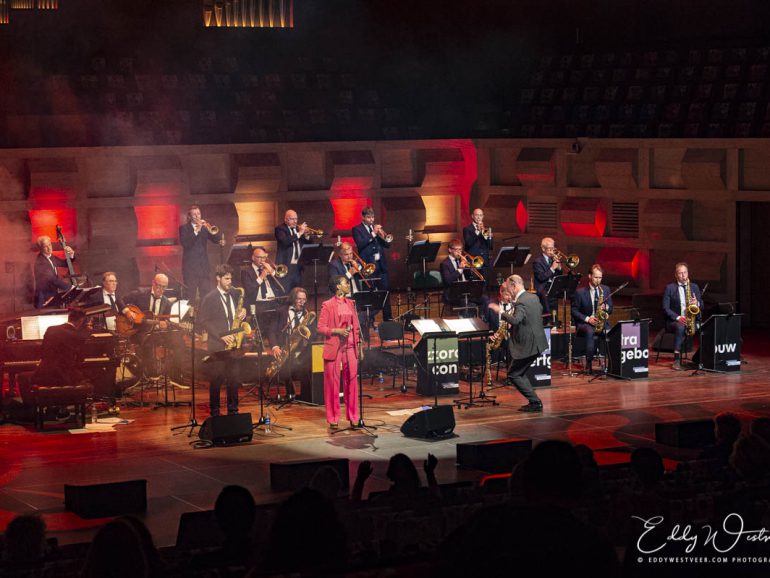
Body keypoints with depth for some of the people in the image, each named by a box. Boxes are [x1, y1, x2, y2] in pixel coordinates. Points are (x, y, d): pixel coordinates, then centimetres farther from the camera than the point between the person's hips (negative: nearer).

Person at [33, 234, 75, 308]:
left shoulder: (51, 257, 5)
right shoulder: (40, 262, -23)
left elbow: (65, 263, 18)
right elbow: (52, 279, -31)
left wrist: (71, 255, -4)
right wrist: (71, 286, -34)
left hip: (53, 296, 9)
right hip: (45, 300, -9)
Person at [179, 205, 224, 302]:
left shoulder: (204, 227, 13)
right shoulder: (184, 228, 1)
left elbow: (216, 239, 3)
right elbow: (185, 243, -16)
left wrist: (210, 229, -17)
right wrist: (196, 231, -22)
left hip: (204, 266, 4)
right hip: (190, 266, -4)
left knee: (206, 294, 1)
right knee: (190, 295, -6)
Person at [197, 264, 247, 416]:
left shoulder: (234, 295, 12)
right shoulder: (210, 298, -4)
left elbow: (239, 312, 22)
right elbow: (203, 321, -8)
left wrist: (242, 313, -3)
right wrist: (221, 335, -15)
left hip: (233, 343, 5)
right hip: (217, 345, -4)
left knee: (233, 379, 5)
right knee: (216, 380, 0)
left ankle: (233, 411, 13)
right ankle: (214, 413, 6)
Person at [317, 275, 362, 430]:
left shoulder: (351, 304, 12)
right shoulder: (328, 305, -3)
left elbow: (356, 327, 14)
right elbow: (320, 328, -5)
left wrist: (359, 346, 9)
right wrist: (336, 331, -18)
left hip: (350, 347, 4)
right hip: (333, 347, -4)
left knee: (351, 381, 3)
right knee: (333, 383, 0)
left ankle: (353, 417, 11)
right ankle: (333, 419, 6)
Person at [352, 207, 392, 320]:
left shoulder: (376, 228, 16)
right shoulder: (357, 229, 1)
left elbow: (387, 245, 13)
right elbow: (360, 244, -15)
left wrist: (385, 237, -9)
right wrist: (373, 234, -18)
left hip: (381, 264, 5)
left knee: (385, 291, 4)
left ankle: (388, 317, 9)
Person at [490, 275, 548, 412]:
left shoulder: (521, 303, -21)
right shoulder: (534, 297, 9)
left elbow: (515, 320, -37)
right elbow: (540, 311, 28)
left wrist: (500, 311, -27)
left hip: (527, 346, -10)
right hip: (537, 343, 10)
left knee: (513, 375, 0)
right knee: (519, 373, 19)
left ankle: (535, 402, -4)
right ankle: (534, 402, 17)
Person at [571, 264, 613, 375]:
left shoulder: (606, 290, 10)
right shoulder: (580, 292, -2)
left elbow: (610, 309, 13)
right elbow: (574, 311, -1)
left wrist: (606, 307, -11)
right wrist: (587, 319, -16)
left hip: (602, 322, 3)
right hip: (584, 323, -3)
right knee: (590, 332, -38)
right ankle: (588, 365, -34)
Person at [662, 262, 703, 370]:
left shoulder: (694, 287, 13)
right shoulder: (669, 288, 2)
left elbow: (701, 307, 12)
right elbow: (665, 308, -5)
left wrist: (697, 303, -13)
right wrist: (678, 317, -21)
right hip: (674, 321, -3)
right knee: (680, 327, -39)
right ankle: (677, 360, -40)